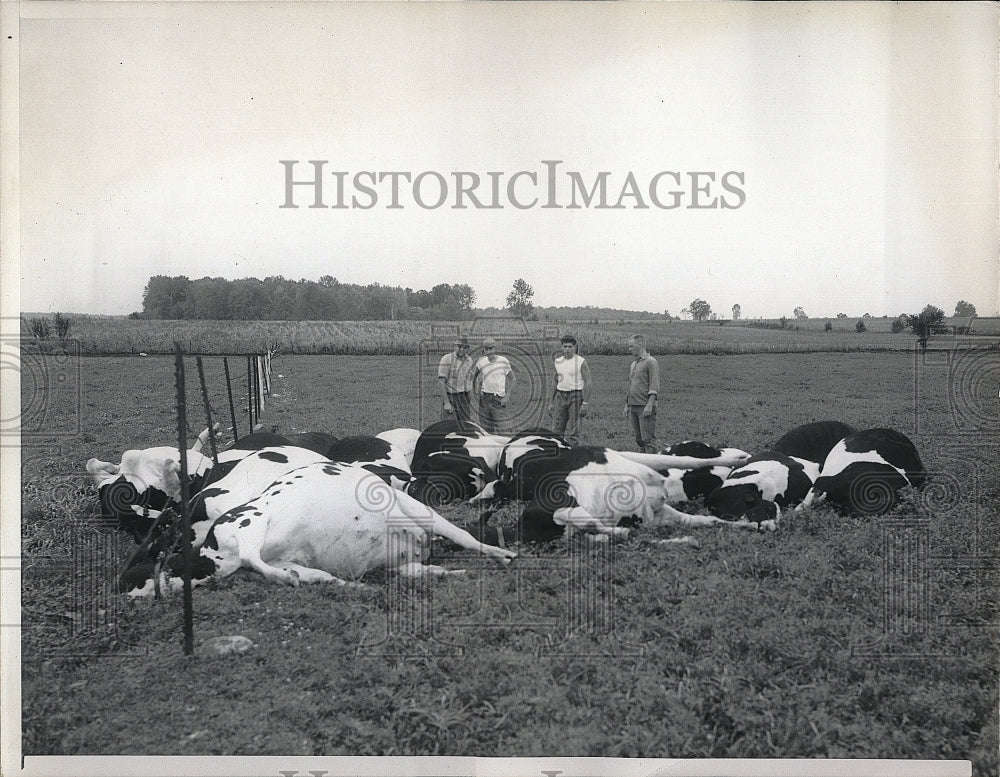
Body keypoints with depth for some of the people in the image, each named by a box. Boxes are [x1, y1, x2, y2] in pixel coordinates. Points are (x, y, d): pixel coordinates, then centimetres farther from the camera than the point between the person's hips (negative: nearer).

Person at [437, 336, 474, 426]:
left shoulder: (469, 360, 7)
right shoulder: (447, 359, -12)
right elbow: (441, 382, -16)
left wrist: (470, 403, 13)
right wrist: (446, 403, -22)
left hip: (464, 398, 5)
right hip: (450, 398, -5)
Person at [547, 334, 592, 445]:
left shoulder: (581, 362, -5)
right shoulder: (558, 361, 12)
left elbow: (588, 383, -9)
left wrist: (585, 404, -17)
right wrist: (552, 403, 18)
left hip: (576, 396, -5)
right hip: (560, 397, 5)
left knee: (573, 433, -6)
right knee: (557, 431, 2)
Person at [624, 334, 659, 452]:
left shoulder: (650, 362, -6)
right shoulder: (632, 364, 18)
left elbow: (654, 386, -13)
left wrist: (649, 405, -19)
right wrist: (627, 405, 21)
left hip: (645, 407, -8)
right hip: (633, 407, 8)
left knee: (648, 438, -9)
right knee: (639, 438, 9)